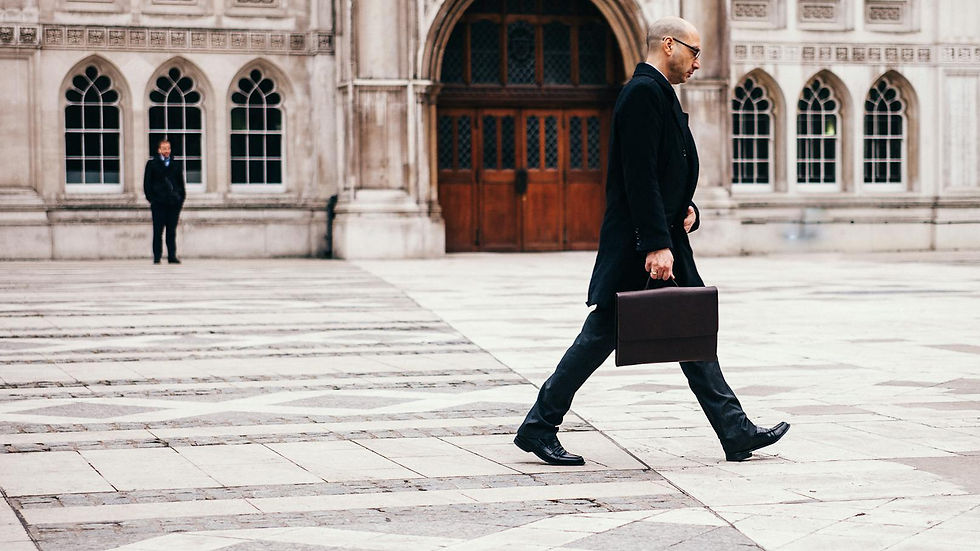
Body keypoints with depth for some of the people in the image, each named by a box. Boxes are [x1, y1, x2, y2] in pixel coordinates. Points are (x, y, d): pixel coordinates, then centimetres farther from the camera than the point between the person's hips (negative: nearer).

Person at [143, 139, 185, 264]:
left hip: (174, 203, 2)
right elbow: (147, 183, 4)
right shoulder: (152, 164, 6)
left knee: (172, 231, 3)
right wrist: (151, 199, -5)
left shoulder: (176, 164, 14)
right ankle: (157, 257, 1)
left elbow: (181, 183, 16)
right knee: (158, 231, -2)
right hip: (158, 203, -2)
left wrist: (181, 199, 5)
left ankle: (172, 256, 6)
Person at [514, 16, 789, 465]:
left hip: (666, 242, 11)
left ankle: (737, 433, 10)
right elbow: (639, 177, -22)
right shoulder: (643, 92, -15)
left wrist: (686, 208, 6)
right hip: (637, 245, -11)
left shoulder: (658, 93, 18)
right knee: (602, 335, -5)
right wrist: (657, 245, -26)